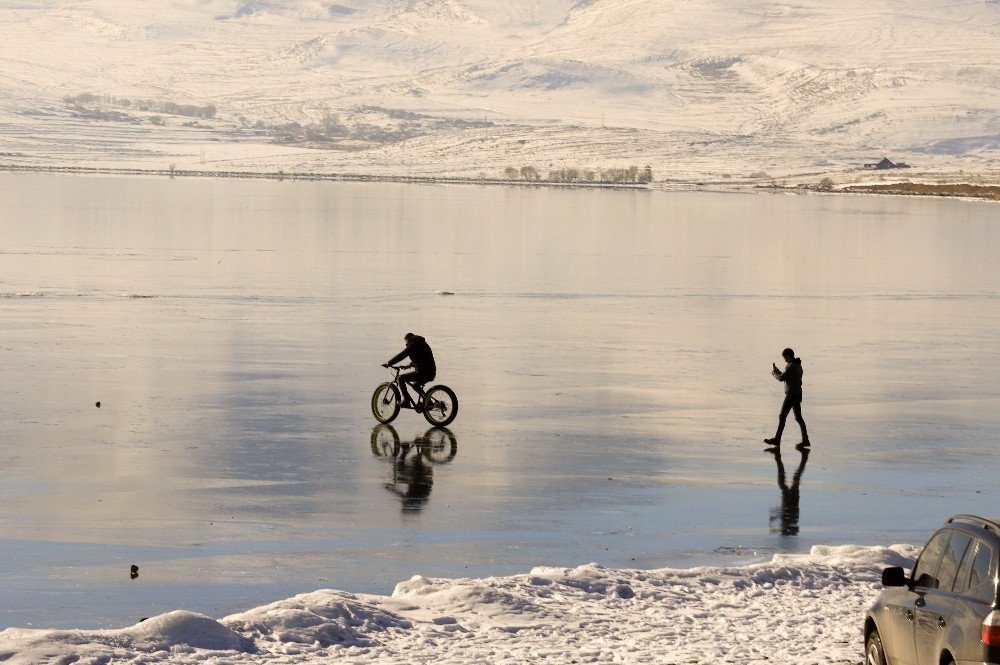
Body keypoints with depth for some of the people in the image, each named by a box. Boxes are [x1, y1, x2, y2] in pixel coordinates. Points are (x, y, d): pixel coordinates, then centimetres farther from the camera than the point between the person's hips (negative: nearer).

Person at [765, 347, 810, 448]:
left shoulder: (791, 367, -18)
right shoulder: (798, 366, 13)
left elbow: (781, 378, -17)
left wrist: (774, 372, 2)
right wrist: (778, 371, 16)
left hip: (791, 395, -9)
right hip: (798, 394, 9)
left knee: (782, 417, -2)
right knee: (798, 417, 12)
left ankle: (777, 439, 2)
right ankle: (805, 440, 9)